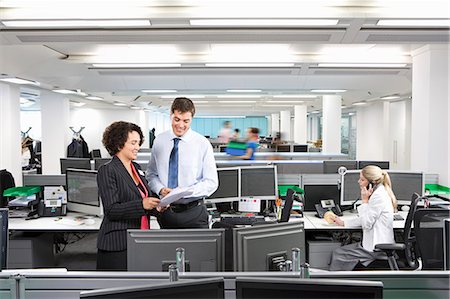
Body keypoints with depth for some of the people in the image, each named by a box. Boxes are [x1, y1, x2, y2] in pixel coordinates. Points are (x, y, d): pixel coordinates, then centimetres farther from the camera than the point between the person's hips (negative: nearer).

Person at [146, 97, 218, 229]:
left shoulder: (203, 144, -6)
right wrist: (160, 189, -11)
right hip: (165, 211, 2)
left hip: (193, 212, -2)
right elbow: (151, 173, 10)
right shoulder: (159, 141, 4)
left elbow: (211, 182, -7)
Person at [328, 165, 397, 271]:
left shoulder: (378, 196, -21)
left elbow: (367, 223, -20)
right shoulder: (378, 192, 12)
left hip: (378, 248, -10)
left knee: (338, 254, -4)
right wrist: (343, 223, 16)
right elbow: (366, 219, 19)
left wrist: (364, 200, -16)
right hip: (378, 243, 10)